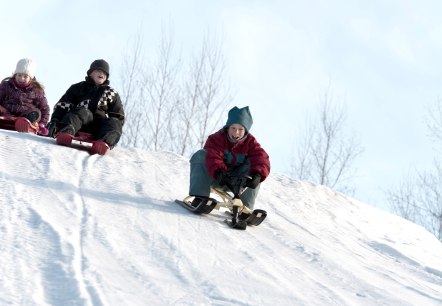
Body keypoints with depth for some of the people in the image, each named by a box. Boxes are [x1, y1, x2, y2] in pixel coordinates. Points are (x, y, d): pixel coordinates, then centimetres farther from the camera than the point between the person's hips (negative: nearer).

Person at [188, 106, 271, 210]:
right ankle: (200, 197, -32)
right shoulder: (217, 138, -15)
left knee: (254, 165, -21)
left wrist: (257, 174, -47)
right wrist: (218, 172, -55)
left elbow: (261, 158, -25)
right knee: (201, 155, -26)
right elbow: (212, 157, -34)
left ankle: (245, 207, -20)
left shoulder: (250, 142, -6)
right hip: (215, 177, -2)